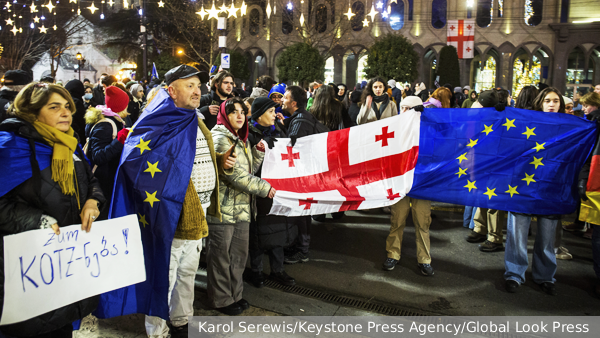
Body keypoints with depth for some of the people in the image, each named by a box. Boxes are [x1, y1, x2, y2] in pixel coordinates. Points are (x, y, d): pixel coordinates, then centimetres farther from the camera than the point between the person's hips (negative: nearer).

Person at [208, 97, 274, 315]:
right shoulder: (220, 139, -13)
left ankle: (234, 294, 29)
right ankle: (221, 299, 17)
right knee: (221, 255, 4)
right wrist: (264, 188, -16)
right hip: (222, 209, -9)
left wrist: (259, 152, 3)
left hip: (241, 207, 9)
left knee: (239, 254, 15)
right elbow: (234, 174, -20)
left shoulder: (242, 140, 16)